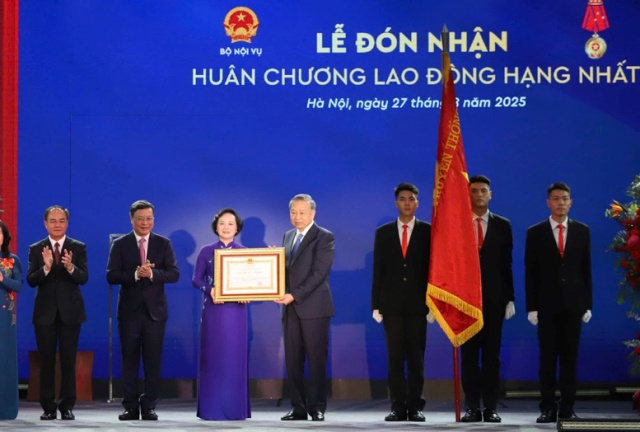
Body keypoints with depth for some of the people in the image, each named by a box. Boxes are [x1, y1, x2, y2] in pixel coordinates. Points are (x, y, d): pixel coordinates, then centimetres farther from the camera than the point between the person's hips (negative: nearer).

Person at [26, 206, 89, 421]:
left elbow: (84, 278, -8)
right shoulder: (36, 249, 4)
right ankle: (48, 407, 9)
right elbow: (31, 280, -6)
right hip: (45, 312, 1)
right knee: (46, 362, 3)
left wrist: (70, 267, -28)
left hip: (70, 311, -1)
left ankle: (67, 407, 7)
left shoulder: (78, 248, 2)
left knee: (68, 361, 1)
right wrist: (46, 267, -24)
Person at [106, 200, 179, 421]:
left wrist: (152, 274, -20)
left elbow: (174, 274, -3)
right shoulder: (120, 245, 2)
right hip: (129, 311, 0)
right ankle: (131, 407, 7)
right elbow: (111, 276, -6)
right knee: (129, 360, 3)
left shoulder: (164, 243, 5)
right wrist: (135, 274, -21)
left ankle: (149, 406, 8)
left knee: (153, 361, 2)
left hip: (154, 310, 0)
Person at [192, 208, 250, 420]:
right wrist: (209, 290, -16)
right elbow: (196, 279, 2)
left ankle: (236, 408, 6)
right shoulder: (206, 251, 4)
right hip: (213, 311, -1)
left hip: (236, 311, 1)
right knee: (212, 357, -1)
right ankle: (211, 408, 3)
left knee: (235, 357, 1)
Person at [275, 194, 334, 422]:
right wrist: (283, 293, -3)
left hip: (313, 306, -6)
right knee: (293, 360, 4)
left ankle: (317, 408, 1)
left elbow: (319, 273, -13)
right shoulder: (287, 236, 17)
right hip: (291, 307, 6)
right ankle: (298, 408, 8)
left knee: (316, 360, -3)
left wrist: (295, 296, -18)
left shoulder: (324, 237, -4)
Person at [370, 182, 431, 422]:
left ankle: (415, 407, 6)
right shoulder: (383, 232, 9)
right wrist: (376, 304, 1)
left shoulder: (428, 231, 4)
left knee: (416, 357, 2)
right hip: (392, 303, 2)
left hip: (417, 303, -1)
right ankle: (398, 407, 5)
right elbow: (378, 270, 7)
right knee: (395, 357, 2)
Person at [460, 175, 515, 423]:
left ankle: (490, 408, 5)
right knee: (469, 354, 1)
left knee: (492, 354, 2)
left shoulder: (502, 225, 8)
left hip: (493, 298, 1)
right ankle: (472, 408, 5)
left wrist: (510, 298, 1)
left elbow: (507, 265, 6)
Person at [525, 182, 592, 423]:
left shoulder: (582, 231, 7)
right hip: (547, 304, -1)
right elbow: (530, 272, 1)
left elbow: (586, 270, 7)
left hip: (573, 304, 1)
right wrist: (531, 307, -5)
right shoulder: (535, 233, 3)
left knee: (570, 357, 4)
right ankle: (548, 409, 4)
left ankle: (567, 409, 8)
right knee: (547, 358, 0)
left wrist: (588, 304, 2)